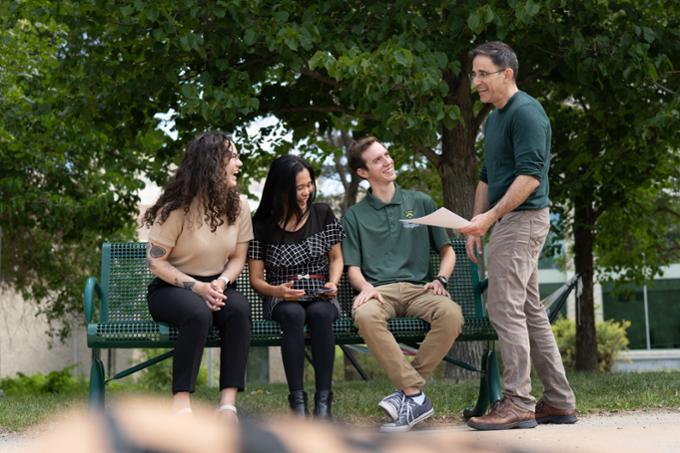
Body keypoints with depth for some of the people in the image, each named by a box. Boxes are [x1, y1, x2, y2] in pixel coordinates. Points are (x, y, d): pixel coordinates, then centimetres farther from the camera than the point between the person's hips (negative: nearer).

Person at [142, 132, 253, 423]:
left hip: (216, 287, 4)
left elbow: (238, 258, 6)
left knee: (239, 309, -31)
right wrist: (196, 287, -22)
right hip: (171, 288, -4)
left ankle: (228, 403, -36)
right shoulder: (177, 207, -13)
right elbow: (156, 262, -11)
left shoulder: (238, 206, 2)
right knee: (198, 312, -38)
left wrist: (221, 283, -16)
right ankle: (181, 404, -36)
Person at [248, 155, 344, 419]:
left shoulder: (322, 214, 7)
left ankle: (323, 400, -35)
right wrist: (276, 290, -19)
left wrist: (333, 282, -6)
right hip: (282, 298, -1)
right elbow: (256, 279, 3)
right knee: (293, 315, -37)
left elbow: (336, 257, 15)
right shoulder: (262, 226, 1)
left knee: (320, 313, -35)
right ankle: (297, 399, -35)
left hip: (320, 296, 1)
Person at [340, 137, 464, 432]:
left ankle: (407, 391, -24)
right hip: (380, 291, -1)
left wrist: (440, 280, -1)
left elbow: (447, 251, 20)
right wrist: (365, 287, -12)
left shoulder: (421, 203, 20)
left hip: (419, 288, 1)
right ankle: (416, 396, -32)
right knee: (365, 315, -38)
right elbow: (353, 268, 12)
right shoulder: (355, 216, 18)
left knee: (451, 315, -34)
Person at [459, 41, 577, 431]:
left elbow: (530, 175, -20)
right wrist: (476, 225, 16)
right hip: (509, 223, 10)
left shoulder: (526, 112, -12)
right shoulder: (495, 118, 19)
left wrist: (491, 216, -23)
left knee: (506, 308, -12)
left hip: (523, 219, -10)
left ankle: (518, 403, -9)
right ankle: (559, 402, 13)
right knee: (530, 312, 10)